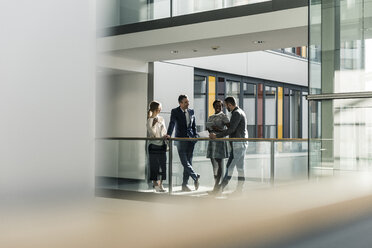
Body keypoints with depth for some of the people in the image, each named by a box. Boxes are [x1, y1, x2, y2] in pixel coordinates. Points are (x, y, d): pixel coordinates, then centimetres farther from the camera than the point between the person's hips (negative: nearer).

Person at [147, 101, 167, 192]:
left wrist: (166, 136, -3)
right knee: (154, 165, -2)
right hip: (154, 145, -6)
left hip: (162, 144, 6)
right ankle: (155, 184, 8)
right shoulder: (149, 120, -6)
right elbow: (152, 132, -11)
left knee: (163, 165, 4)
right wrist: (154, 123, -17)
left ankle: (160, 184, 12)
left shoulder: (161, 119, 12)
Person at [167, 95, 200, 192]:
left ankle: (184, 185, 12)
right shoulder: (175, 111, -2)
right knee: (185, 162, -12)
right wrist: (169, 134, -31)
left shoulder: (191, 111, 11)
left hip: (190, 140, 4)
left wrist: (195, 136, 5)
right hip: (181, 139, -4)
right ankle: (195, 177, 6)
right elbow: (172, 123, -16)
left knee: (189, 162, 5)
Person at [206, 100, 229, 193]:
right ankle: (217, 186, 12)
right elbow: (207, 128, 9)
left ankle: (216, 187, -8)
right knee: (214, 164, 7)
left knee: (219, 164, -7)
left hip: (220, 141, -7)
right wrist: (214, 129, -11)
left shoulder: (223, 116, -1)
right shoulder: (210, 117, 18)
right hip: (211, 141, 7)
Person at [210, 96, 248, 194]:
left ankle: (221, 188, -6)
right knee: (240, 167, 9)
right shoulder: (240, 112, 19)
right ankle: (239, 190, 11)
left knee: (230, 167, -8)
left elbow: (231, 130, -20)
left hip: (238, 144, -10)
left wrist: (216, 136, -17)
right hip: (241, 143, 10)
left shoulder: (236, 113, -13)